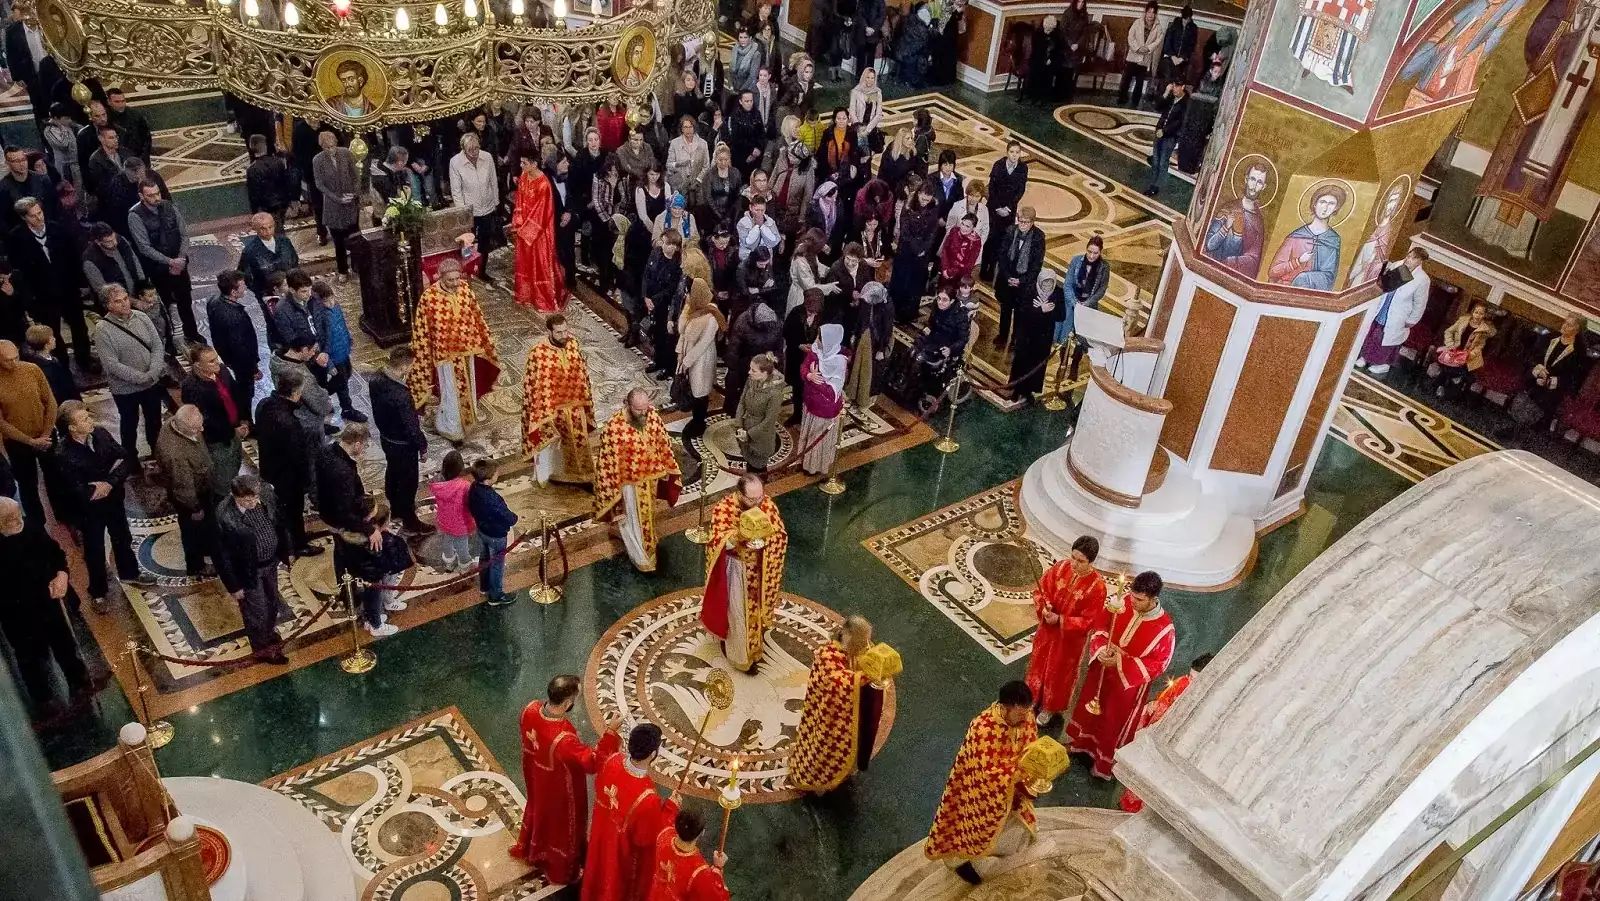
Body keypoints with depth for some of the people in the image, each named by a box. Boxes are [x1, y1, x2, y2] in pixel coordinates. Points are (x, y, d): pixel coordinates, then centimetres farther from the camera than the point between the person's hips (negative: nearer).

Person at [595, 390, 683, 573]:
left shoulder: (652, 415, -14)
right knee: (634, 520, 11)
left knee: (648, 516, 26)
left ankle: (646, 550, 50)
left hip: (650, 476, 5)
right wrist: (612, 488, -15)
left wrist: (669, 467, 10)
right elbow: (608, 459, -20)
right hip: (629, 480, -5)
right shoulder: (615, 425, -29)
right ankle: (641, 558, 30)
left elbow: (663, 442, 2)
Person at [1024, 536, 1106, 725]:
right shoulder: (1061, 567, -16)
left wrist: (1060, 620, -27)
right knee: (1038, 663, 24)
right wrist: (1044, 606, -24)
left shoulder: (1097, 586, -28)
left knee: (1059, 671, 19)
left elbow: (1090, 620, -22)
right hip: (1047, 628, 4)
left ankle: (1051, 707, 45)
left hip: (1070, 637, -4)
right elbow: (1040, 588, -5)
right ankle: (1034, 698, 51)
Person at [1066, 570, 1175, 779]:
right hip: (1101, 671, 5)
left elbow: (1158, 664, -21)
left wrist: (1121, 664, -28)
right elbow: (1102, 624, -4)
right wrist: (1101, 648, -23)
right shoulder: (1125, 604, -18)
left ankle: (1105, 763, 44)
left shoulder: (1164, 629, -30)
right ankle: (1082, 742, 56)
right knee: (1090, 707, 27)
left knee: (1114, 723, 18)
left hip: (1128, 683, -4)